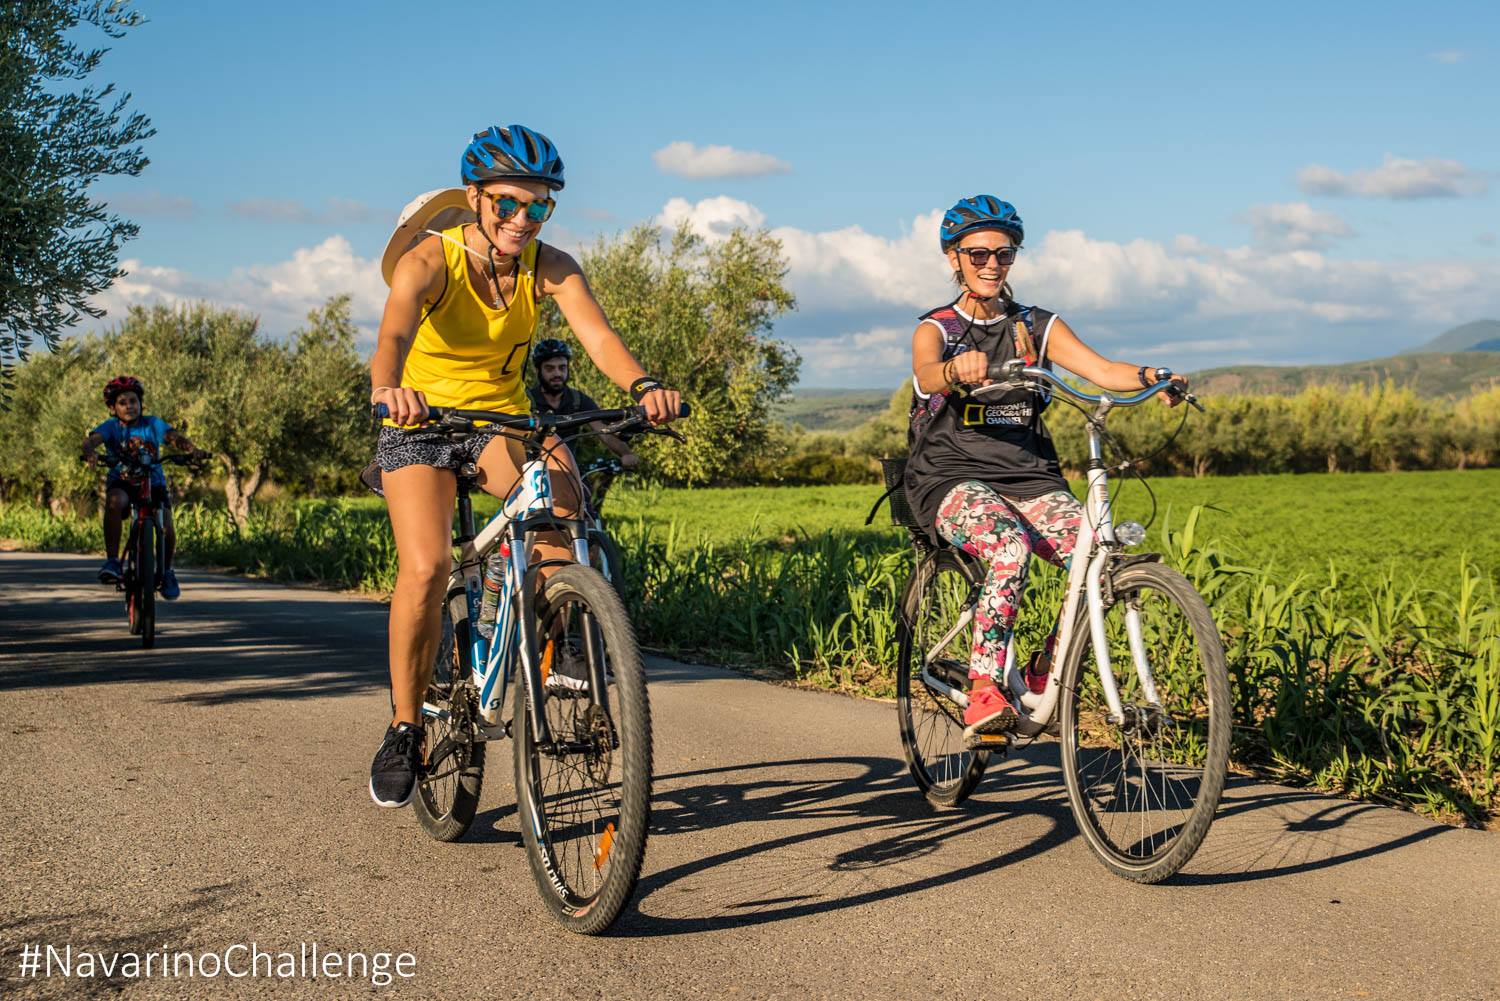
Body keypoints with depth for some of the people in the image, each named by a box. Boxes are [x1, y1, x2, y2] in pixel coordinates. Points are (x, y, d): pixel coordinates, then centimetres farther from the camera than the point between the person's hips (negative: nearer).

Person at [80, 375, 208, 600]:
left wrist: (193, 449, -38)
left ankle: (166, 572, 12)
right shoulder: (111, 427, -3)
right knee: (115, 501, -36)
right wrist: (90, 453, -46)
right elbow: (91, 440, -21)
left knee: (166, 527, -18)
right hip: (121, 483, -1)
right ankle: (112, 561, -27)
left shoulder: (152, 424, -1)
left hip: (153, 483, 1)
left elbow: (175, 437, -16)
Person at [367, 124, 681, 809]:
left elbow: (597, 334, -29)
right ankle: (405, 728, -3)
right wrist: (387, 387, -63)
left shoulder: (550, 267, -12)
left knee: (563, 502, -30)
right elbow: (394, 331, -39)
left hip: (503, 418, 3)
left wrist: (643, 386, -50)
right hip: (421, 423, -2)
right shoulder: (430, 259, -20)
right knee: (425, 569, -23)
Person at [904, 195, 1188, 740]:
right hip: (952, 477, -3)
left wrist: (1152, 379, -27)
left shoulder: (1038, 327, 11)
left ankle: (1043, 675, -1)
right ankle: (983, 691, -28)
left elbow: (1102, 369, -5)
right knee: (1010, 548, -36)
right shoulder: (936, 328, 2)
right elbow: (926, 374, -22)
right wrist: (958, 370, -47)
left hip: (1029, 477, 3)